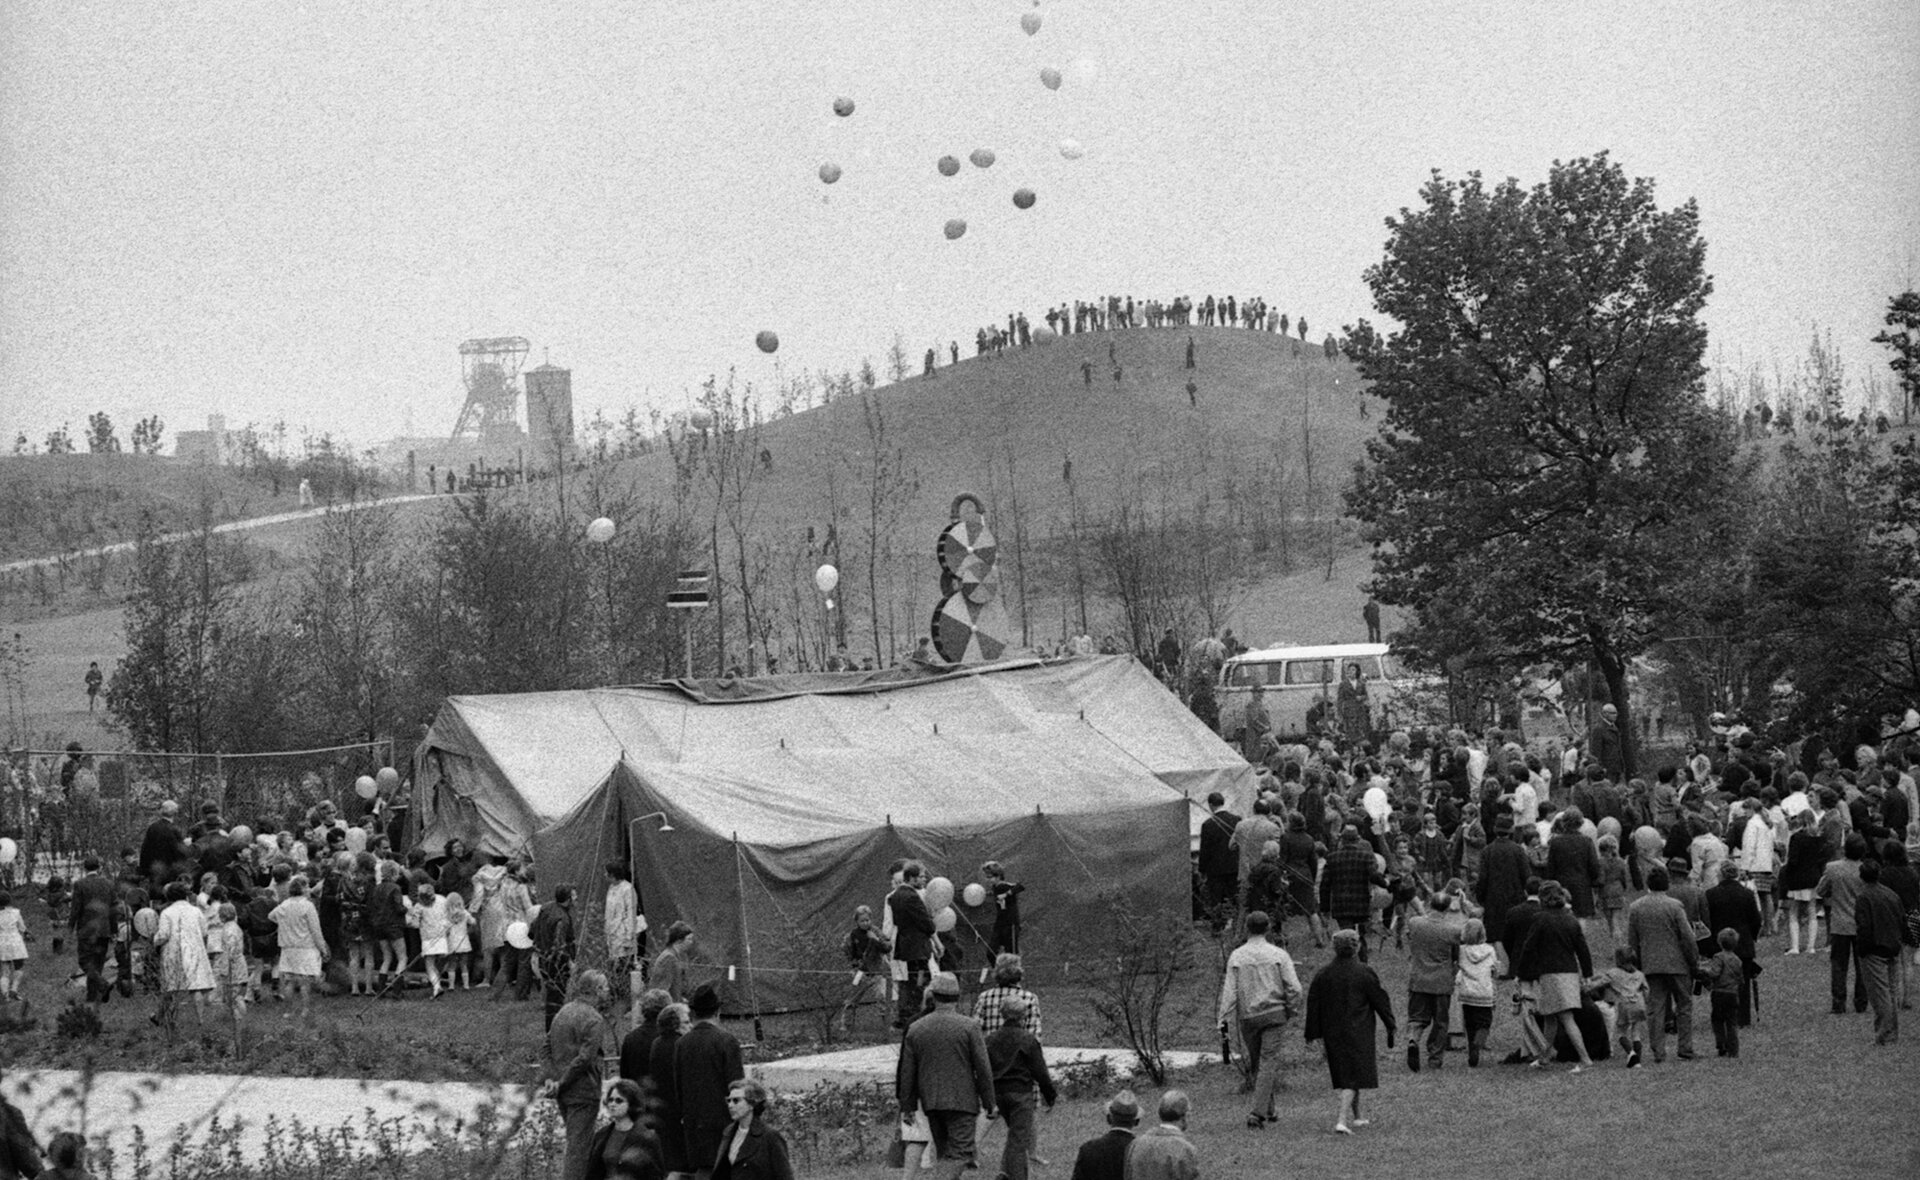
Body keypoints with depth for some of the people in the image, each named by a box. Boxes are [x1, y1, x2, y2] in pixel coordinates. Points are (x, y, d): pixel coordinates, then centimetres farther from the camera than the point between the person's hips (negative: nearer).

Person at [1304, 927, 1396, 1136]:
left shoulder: (1322, 974, -1)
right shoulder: (1364, 973, -11)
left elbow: (1313, 1005, 2)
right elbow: (1380, 1001, -5)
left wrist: (1313, 1033, 8)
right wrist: (1390, 1027, 5)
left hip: (1333, 1033, 4)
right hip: (1358, 1032, -4)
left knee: (1344, 1073, 18)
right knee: (1354, 1075, -3)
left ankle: (1355, 1117, 30)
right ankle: (1343, 1120, -17)